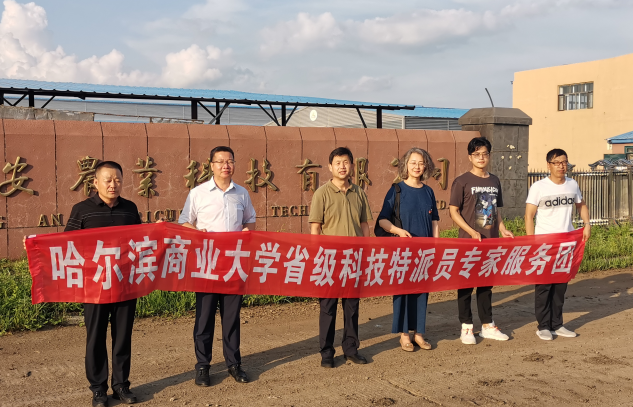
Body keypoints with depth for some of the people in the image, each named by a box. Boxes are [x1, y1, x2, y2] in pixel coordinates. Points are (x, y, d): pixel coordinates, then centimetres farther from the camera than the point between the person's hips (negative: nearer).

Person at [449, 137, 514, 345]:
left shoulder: (494, 181, 11)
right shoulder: (462, 181, -6)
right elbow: (453, 211, -8)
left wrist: (502, 229, 3)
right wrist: (472, 232, -18)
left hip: (490, 241, 5)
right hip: (468, 241, -5)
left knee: (487, 283, 13)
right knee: (466, 283, 2)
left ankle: (487, 326, 23)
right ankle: (466, 328, 11)